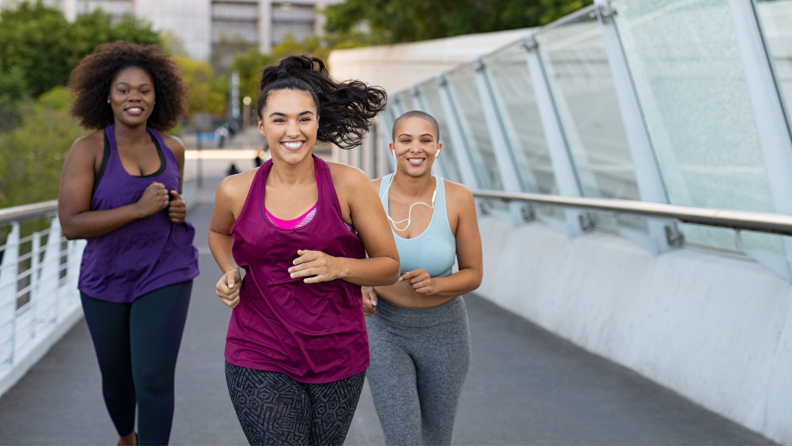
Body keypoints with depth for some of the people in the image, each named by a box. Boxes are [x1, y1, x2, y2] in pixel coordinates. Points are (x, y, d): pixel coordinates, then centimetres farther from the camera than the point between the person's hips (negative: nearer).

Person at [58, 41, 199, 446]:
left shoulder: (172, 148, 1)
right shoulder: (88, 150, -11)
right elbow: (70, 224, -19)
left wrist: (179, 210, -4)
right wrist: (139, 209, -25)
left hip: (165, 276, 1)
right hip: (106, 280, 0)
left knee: (154, 379, -12)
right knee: (117, 377, 18)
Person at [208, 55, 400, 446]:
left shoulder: (349, 185, -7)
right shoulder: (236, 191, -2)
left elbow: (389, 267, 0)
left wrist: (337, 266, -18)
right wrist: (230, 275, 2)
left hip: (338, 359, 1)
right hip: (261, 361, -1)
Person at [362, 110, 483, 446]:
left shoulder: (458, 198, -16)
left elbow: (473, 275, -7)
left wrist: (434, 285, -29)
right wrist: (360, 290, -18)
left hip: (443, 332, 1)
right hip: (386, 331, 0)